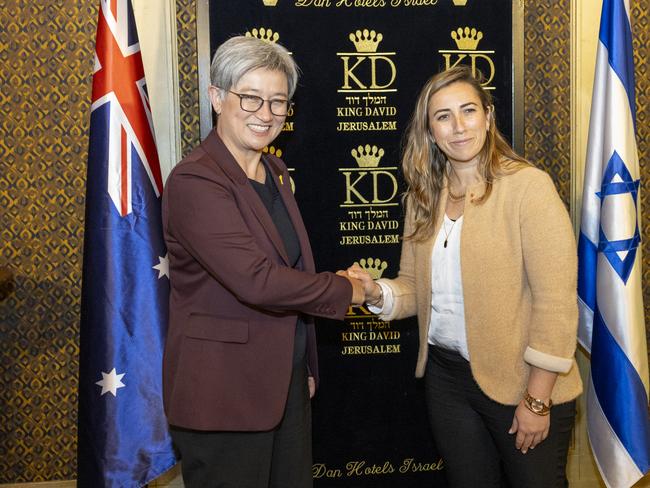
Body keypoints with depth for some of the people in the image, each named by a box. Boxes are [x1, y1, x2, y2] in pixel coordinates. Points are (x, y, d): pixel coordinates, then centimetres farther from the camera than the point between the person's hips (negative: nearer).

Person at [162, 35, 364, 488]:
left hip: (289, 381, 8)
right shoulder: (195, 181, -18)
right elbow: (255, 280, -27)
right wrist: (345, 290, -14)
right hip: (223, 393, -8)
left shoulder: (275, 171, 10)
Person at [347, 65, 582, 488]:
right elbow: (417, 287, 8)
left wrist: (537, 400, -16)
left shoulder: (527, 185, -14)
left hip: (520, 382, -5)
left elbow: (556, 302, -17)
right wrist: (378, 293, -13)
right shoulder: (423, 196, 4)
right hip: (446, 374, 5)